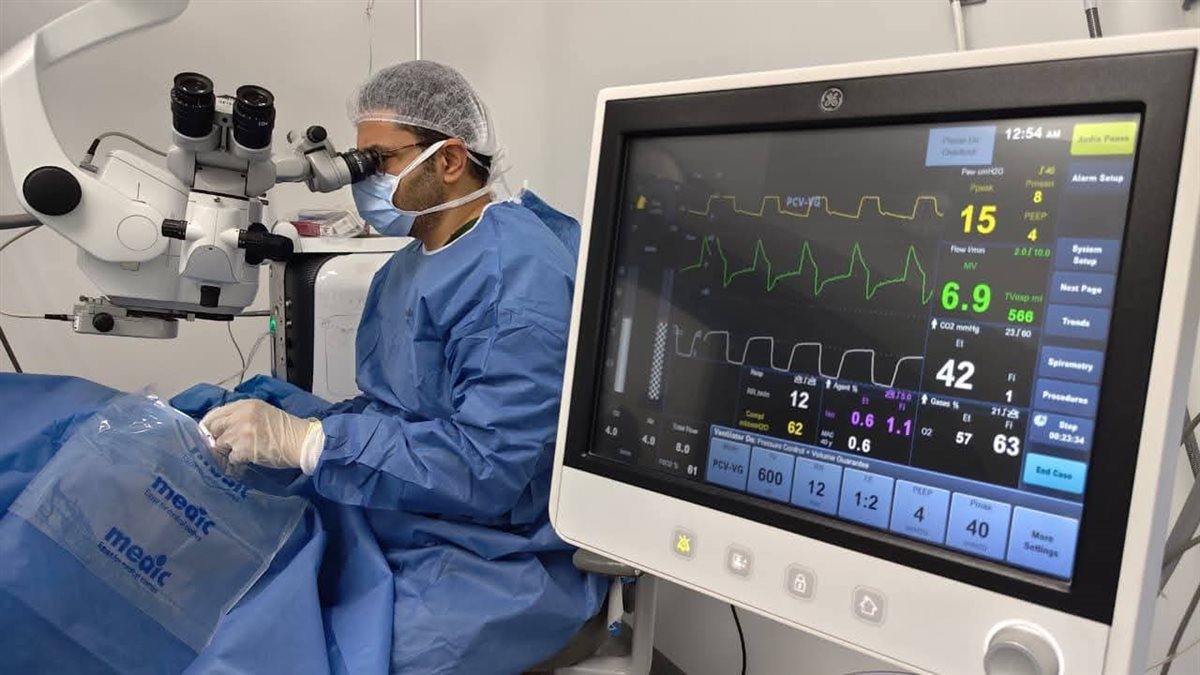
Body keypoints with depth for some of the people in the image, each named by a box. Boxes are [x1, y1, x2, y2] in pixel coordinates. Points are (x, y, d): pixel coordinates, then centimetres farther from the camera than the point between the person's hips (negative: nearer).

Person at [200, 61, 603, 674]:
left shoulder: (519, 276, -19)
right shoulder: (406, 267, 13)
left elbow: (487, 465, -25)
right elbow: (390, 411, 13)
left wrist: (302, 441, -24)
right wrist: (273, 429, -3)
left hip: (495, 558, -8)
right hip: (388, 530, 9)